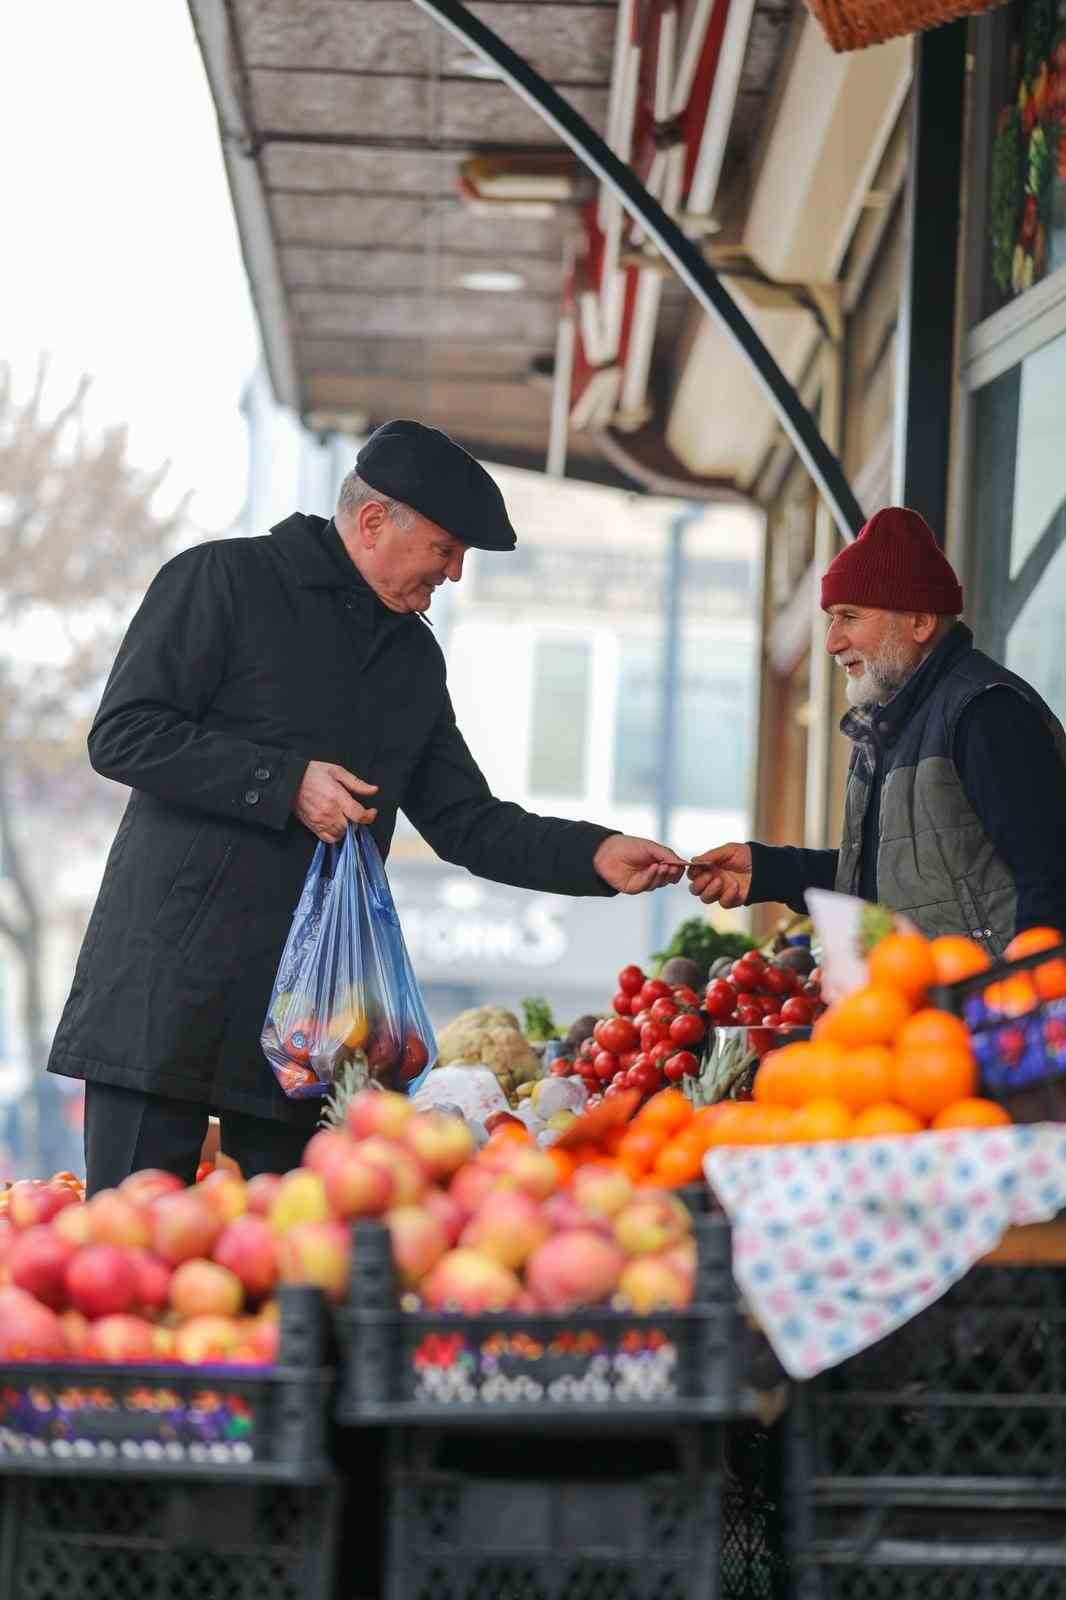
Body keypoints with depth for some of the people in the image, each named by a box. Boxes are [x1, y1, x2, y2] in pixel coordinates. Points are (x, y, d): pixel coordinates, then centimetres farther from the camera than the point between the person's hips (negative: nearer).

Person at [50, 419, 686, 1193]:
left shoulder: (414, 653, 19)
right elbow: (123, 735, -9)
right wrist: (284, 781, -16)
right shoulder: (223, 580, -2)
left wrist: (595, 856, 4)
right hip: (170, 991, -6)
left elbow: (465, 822, 19)